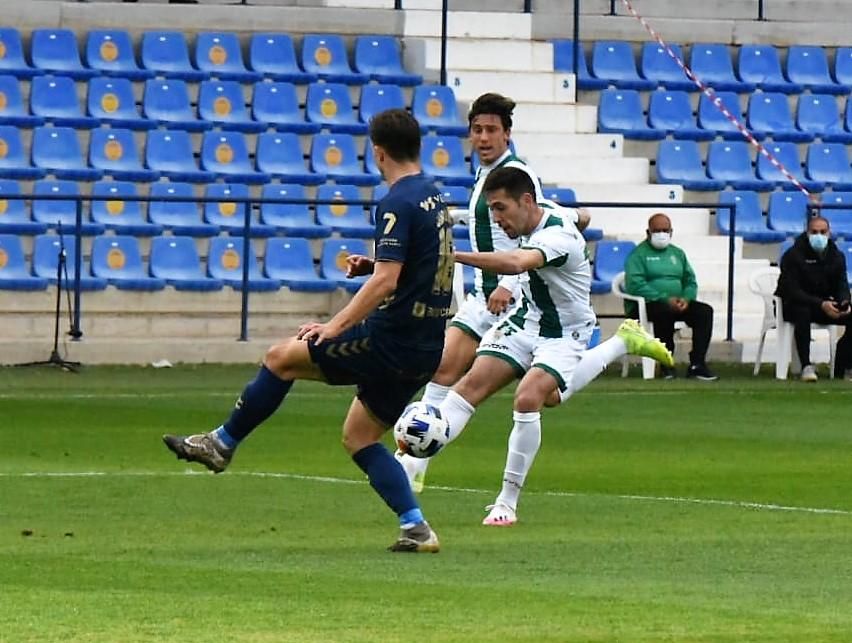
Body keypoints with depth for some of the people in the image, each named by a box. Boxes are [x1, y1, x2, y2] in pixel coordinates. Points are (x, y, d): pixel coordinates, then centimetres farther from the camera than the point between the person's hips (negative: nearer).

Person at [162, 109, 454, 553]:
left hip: (392, 339, -9)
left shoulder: (398, 204, -15)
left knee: (281, 358, 0)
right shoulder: (433, 198, 14)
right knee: (358, 436, 15)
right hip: (426, 346, 9)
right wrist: (372, 265, 18)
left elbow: (385, 282, -23)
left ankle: (222, 443, 10)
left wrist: (335, 327, -21)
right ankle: (415, 528, 5)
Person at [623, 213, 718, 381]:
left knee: (705, 311, -18)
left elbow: (690, 281, 16)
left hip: (675, 304, 6)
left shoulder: (677, 253, 20)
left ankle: (697, 364, -23)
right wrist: (665, 300, -22)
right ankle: (666, 363, -25)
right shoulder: (639, 254, 0)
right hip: (646, 304, -6)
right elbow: (636, 285, -14)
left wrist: (686, 299, -9)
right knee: (665, 312, -38)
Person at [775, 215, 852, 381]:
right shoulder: (793, 256, -13)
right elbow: (792, 292, -21)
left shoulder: (836, 257, 6)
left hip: (824, 305, 5)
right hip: (794, 305, -5)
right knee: (802, 313, -40)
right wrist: (821, 304, -32)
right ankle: (806, 366, -40)